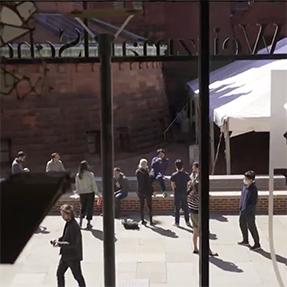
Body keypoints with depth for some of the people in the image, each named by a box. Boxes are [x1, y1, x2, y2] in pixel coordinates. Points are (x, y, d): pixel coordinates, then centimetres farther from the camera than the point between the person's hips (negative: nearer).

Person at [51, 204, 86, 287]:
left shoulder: (74, 227, -26)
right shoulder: (68, 223, 3)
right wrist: (58, 240, -1)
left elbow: (74, 245, -27)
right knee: (59, 273, 16)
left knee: (78, 276, 7)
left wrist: (60, 244, -23)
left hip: (73, 256, -9)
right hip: (66, 255, 9)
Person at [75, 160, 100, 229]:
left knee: (83, 207, 19)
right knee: (90, 207, 7)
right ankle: (88, 223, 8)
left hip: (82, 193, 3)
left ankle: (81, 220, 8)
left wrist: (78, 192, 16)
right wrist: (97, 193, -3)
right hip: (90, 193, -3)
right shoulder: (90, 174, -14)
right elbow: (94, 185, -11)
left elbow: (77, 185, 2)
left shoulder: (78, 175, -5)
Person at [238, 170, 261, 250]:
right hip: (243, 210, 8)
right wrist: (241, 206, 12)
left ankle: (257, 244, 20)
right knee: (242, 225, 21)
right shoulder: (245, 185, 0)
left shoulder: (253, 189, -23)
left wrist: (247, 209, -19)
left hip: (250, 212, -8)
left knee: (251, 227, 3)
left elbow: (254, 202, -21)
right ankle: (245, 241, 40)